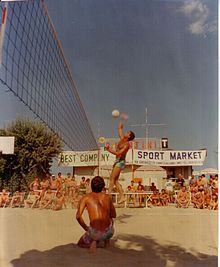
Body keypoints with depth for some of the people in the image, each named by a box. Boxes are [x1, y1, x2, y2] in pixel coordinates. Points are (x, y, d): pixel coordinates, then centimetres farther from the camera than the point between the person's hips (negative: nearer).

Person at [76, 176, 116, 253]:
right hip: (109, 232, 3)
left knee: (80, 243, 29)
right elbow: (113, 215, 17)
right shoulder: (107, 197, 6)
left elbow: (78, 216, -11)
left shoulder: (86, 197, -1)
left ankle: (93, 242, -1)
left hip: (95, 233, -3)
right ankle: (107, 240, 21)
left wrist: (86, 228, 4)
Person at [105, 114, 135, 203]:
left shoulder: (127, 144, -15)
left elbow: (118, 153, -24)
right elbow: (119, 128, 21)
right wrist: (122, 120, 18)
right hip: (117, 161, 9)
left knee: (112, 178, -13)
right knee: (115, 180, 6)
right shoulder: (122, 138, 8)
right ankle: (122, 196, 8)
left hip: (121, 161, -9)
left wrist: (109, 149, -25)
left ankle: (108, 195, -14)